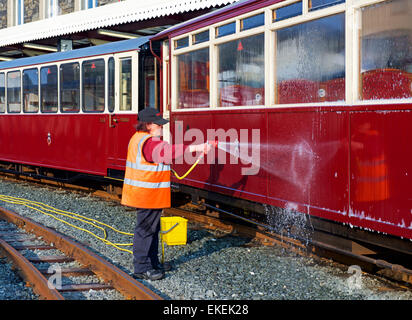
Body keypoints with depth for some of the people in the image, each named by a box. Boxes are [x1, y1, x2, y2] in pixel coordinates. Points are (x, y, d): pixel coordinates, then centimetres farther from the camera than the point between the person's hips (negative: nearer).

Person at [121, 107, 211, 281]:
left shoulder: (138, 138, 15)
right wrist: (195, 148, -37)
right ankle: (141, 268, -1)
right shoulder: (149, 142, -20)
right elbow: (168, 151, -33)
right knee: (145, 229, -6)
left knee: (152, 228, 18)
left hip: (143, 194, 11)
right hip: (147, 195, -11)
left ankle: (153, 263, 28)